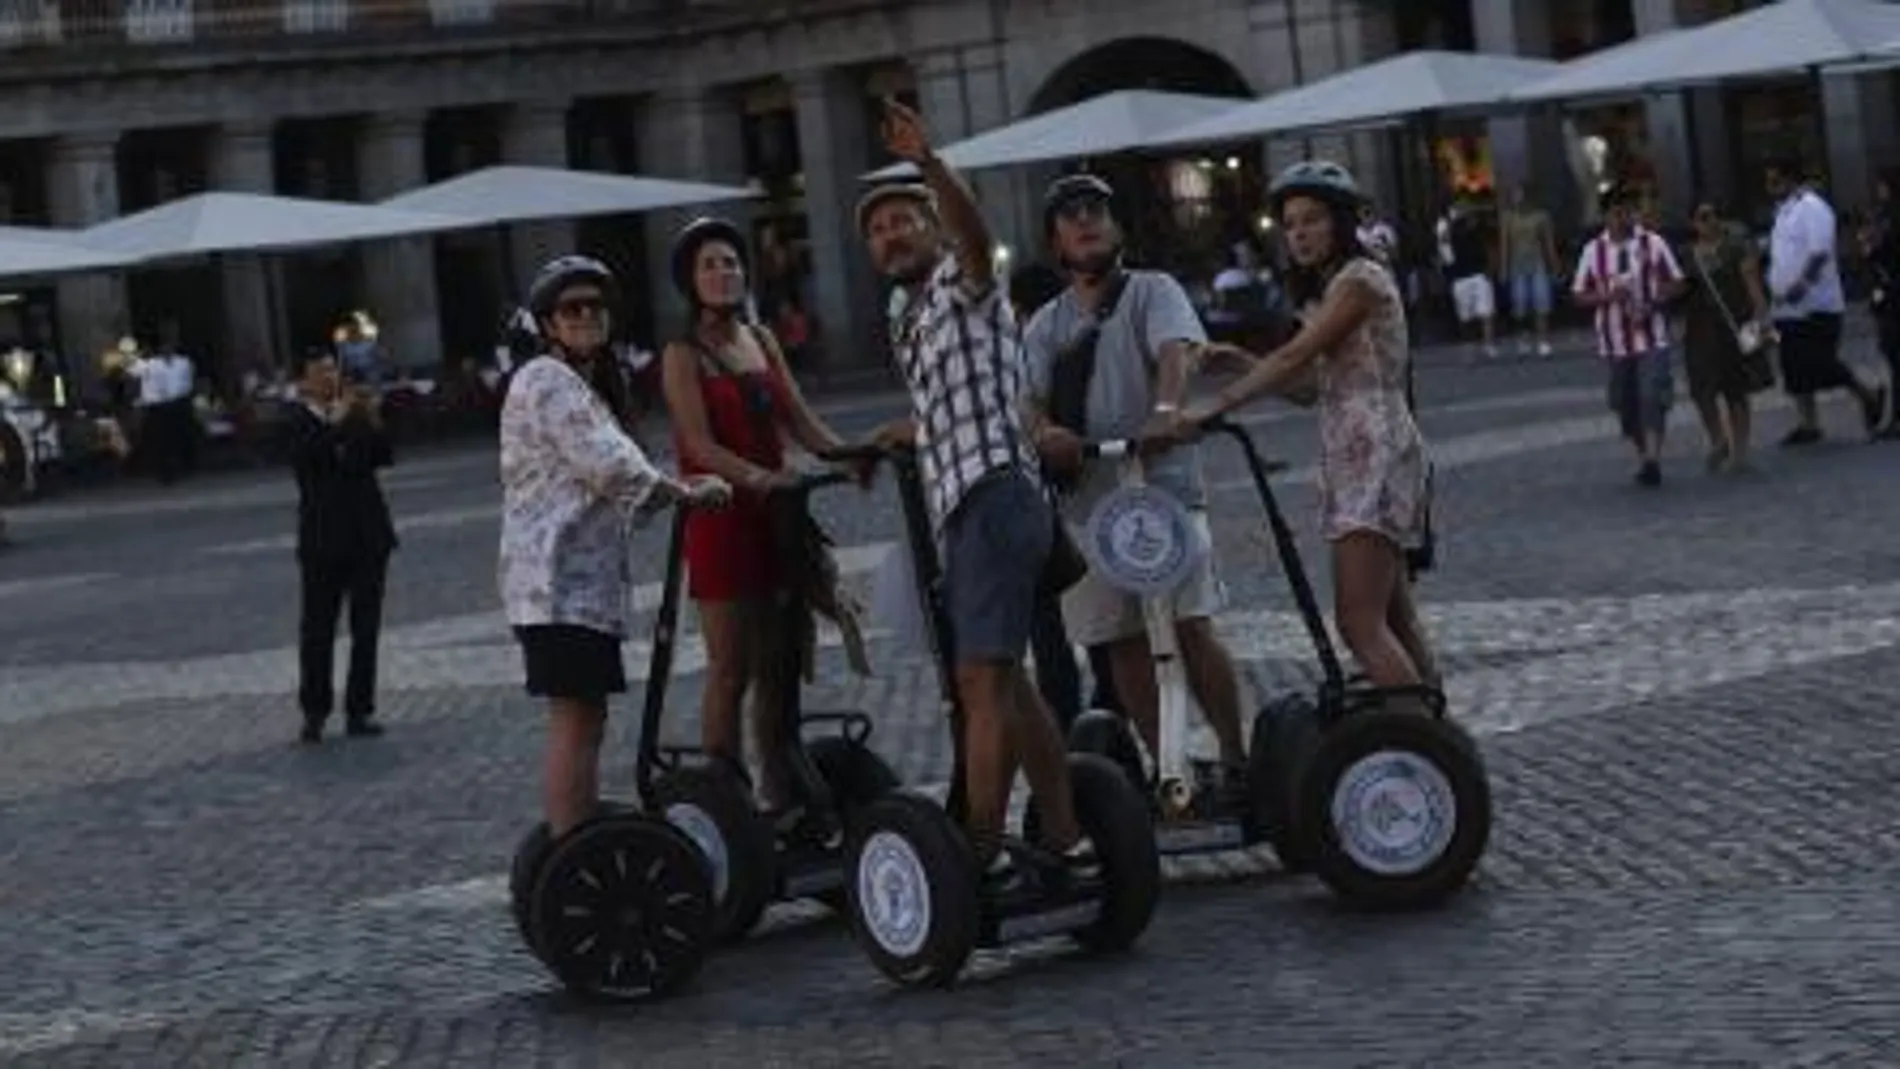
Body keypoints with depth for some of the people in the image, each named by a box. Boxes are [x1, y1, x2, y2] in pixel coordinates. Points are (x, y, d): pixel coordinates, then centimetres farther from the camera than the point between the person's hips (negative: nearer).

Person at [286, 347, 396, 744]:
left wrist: (373, 422, -17)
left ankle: (359, 711, 10)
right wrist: (336, 423, -28)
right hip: (325, 538, -3)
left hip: (368, 534, 4)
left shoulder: (355, 414, 6)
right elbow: (305, 457, -22)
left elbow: (384, 457, -2)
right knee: (317, 629, 0)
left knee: (366, 628, 5)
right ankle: (314, 713, 9)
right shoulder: (298, 422, -3)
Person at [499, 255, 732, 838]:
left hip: (585, 582, 11)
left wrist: (677, 490, 12)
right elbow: (612, 467, -16)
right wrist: (687, 492, -6)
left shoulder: (581, 385, 24)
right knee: (574, 723, -12)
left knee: (586, 721, 12)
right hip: (558, 580, -11)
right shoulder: (547, 381, -9)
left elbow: (611, 490, 25)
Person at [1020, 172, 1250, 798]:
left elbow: (1177, 352, -14)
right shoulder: (1045, 327, 16)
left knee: (1191, 625, -11)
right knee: (1122, 641, 4)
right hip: (1086, 498, 4)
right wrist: (1043, 433, -20)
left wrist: (1165, 409, -36)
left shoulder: (1153, 293, 5)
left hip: (1162, 485, -4)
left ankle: (1235, 758, -3)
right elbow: (1032, 401, 5)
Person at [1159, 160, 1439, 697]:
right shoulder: (1327, 291, 21)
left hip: (1378, 456, -10)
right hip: (1348, 457, 10)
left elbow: (1294, 357, -19)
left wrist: (1212, 405, -25)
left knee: (1360, 623, -16)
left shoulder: (1361, 280, -9)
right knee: (1394, 620, 10)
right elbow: (1306, 380, 13)